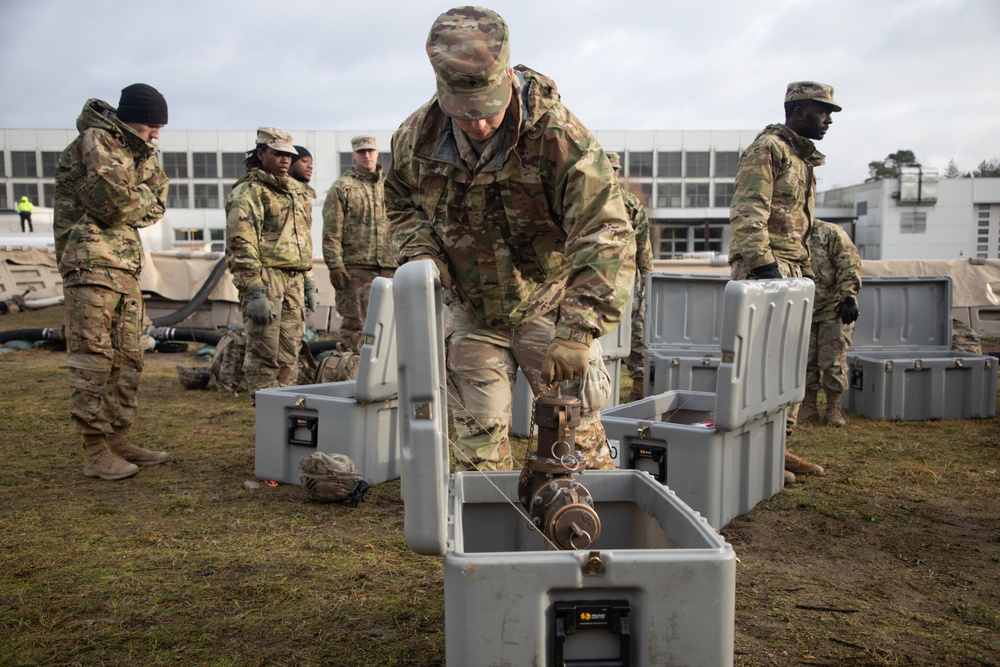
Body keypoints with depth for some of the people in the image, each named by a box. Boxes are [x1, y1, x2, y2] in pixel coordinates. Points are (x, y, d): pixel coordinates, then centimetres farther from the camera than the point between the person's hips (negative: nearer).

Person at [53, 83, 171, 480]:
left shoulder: (137, 152, 20)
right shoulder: (96, 141, -8)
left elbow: (157, 204, 14)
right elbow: (114, 201, -19)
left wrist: (133, 202, -4)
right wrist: (143, 198, 0)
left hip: (125, 267, 9)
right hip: (92, 264, -9)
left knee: (128, 358, 11)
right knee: (92, 356, -7)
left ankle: (120, 439, 20)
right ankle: (95, 453, -4)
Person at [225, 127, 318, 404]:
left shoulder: (298, 192, 21)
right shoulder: (247, 192, -5)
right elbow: (240, 246, -13)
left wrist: (309, 282, 20)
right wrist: (254, 292, -20)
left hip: (294, 282, 8)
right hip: (265, 279, -7)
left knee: (289, 355, 10)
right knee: (264, 355, -5)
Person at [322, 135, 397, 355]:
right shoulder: (341, 187, 5)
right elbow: (331, 232, -3)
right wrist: (335, 264, -12)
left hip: (389, 266, 4)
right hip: (355, 267, -4)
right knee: (355, 324, -5)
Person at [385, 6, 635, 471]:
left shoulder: (558, 135, -26)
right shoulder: (416, 137, -12)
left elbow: (605, 235, -32)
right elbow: (401, 205, 9)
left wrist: (578, 329, -42)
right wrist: (421, 255, -12)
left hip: (547, 305, -3)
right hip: (471, 312, 4)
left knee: (574, 425, 3)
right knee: (478, 431, 9)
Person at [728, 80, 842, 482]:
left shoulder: (803, 158, 24)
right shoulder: (767, 148, -6)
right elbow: (748, 212, -18)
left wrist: (805, 269, 23)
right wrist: (761, 263, -26)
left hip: (791, 271, 10)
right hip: (764, 268, -10)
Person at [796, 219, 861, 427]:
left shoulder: (830, 233, -9)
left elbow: (850, 264, -14)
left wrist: (848, 297, -21)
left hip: (834, 310, -5)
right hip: (805, 312, 5)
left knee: (833, 361, -1)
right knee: (805, 362, 5)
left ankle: (833, 408, 10)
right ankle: (808, 407, 15)